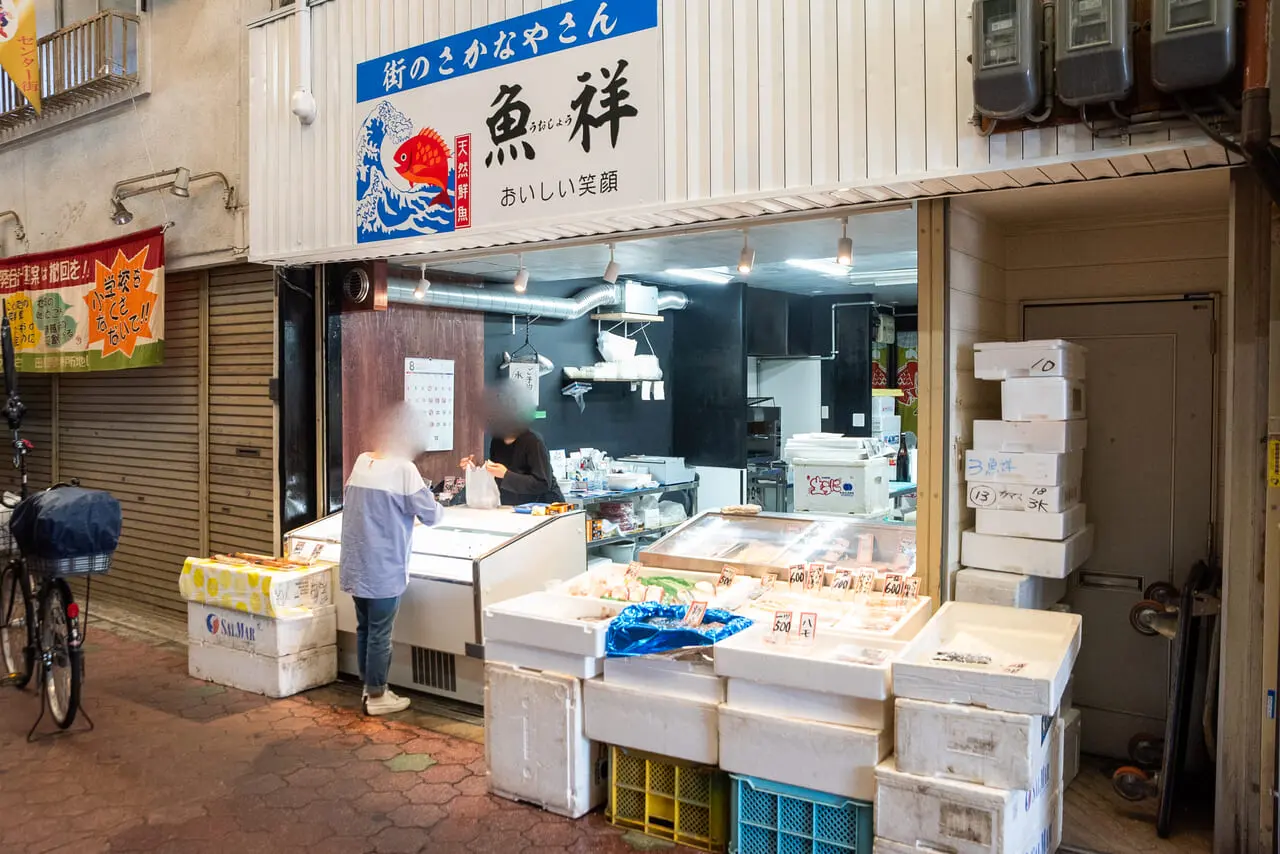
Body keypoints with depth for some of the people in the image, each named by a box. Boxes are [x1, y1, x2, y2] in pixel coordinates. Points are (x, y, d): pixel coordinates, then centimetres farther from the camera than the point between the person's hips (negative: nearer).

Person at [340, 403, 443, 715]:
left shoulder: (361, 461, 6)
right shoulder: (403, 468, -15)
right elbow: (431, 515, -11)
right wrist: (437, 508, 12)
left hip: (355, 565, 7)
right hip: (383, 569, -7)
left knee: (364, 628, 17)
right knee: (380, 634, 4)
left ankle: (369, 687, 30)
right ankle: (377, 697, 15)